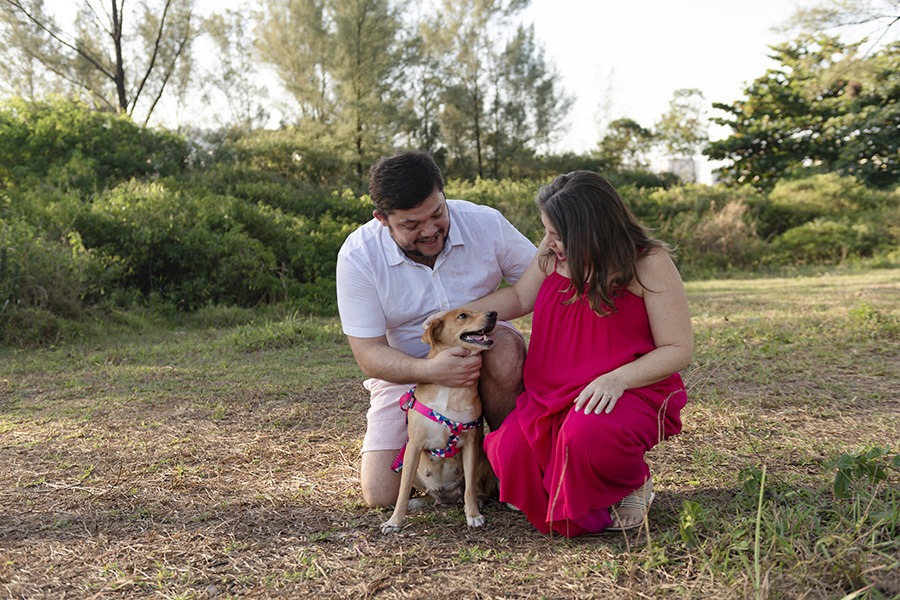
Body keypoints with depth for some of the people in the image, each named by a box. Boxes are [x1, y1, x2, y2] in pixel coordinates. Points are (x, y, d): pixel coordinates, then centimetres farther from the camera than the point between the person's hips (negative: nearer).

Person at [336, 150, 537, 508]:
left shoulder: (486, 224, -16)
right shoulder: (357, 256, -19)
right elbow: (369, 355, -20)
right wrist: (430, 371, -39)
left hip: (483, 356, 0)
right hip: (407, 370, 0)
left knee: (505, 346, -36)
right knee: (380, 495, -12)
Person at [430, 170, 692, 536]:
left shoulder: (649, 263, -12)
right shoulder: (555, 251, 3)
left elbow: (678, 349, -12)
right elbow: (519, 298, 18)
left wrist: (617, 378, -27)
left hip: (633, 390, -5)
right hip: (555, 394, 5)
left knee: (587, 434, -37)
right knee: (509, 451, -19)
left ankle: (632, 486, -2)